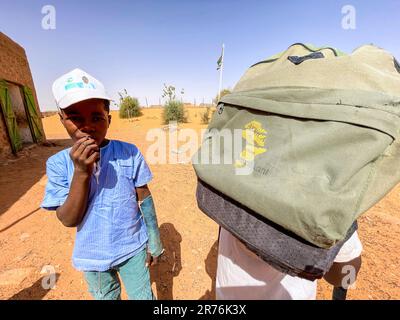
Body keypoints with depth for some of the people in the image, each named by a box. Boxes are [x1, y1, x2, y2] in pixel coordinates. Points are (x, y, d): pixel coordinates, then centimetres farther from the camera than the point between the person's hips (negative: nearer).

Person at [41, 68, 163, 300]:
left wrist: (154, 239, -3)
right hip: (92, 255, 2)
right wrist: (81, 172, -29)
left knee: (143, 296, 19)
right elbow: (69, 220, -15)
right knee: (106, 297, 28)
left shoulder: (129, 153, -16)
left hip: (133, 248, -1)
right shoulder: (58, 163, -12)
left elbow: (144, 198, -8)